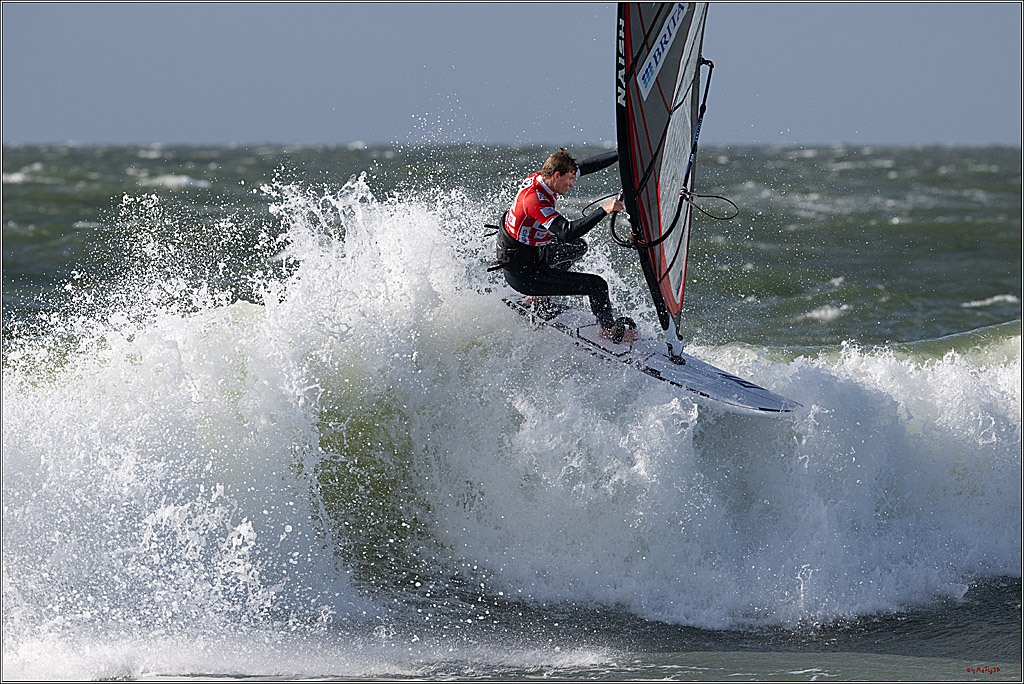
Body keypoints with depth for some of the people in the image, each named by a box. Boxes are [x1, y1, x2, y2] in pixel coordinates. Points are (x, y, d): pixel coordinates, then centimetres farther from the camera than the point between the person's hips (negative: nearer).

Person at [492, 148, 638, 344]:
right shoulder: (535, 200, -32)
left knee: (578, 247, 32)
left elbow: (587, 166, 3)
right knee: (597, 285, -7)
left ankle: (537, 298, 30)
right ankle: (610, 330, 18)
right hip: (523, 274, -10)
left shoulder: (540, 178, -5)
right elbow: (567, 232, -42)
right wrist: (604, 210, -44)